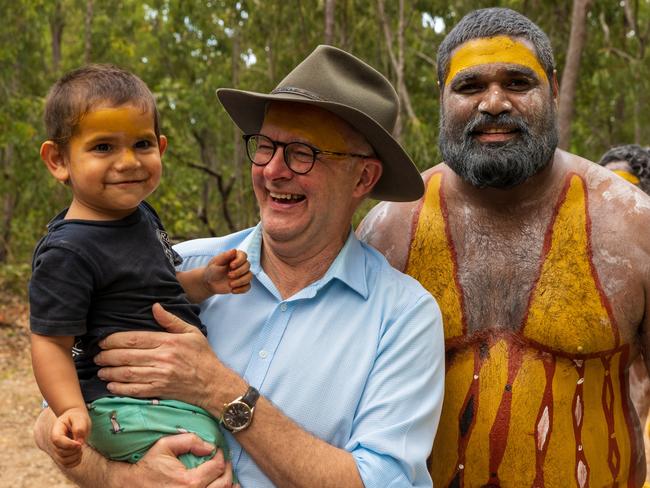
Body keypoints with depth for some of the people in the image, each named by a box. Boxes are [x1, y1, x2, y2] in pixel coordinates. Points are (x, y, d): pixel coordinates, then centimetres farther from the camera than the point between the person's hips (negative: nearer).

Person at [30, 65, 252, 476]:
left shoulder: (141, 215, 8)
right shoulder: (68, 252, -18)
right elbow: (50, 342, -15)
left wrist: (206, 282, 4)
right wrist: (73, 411, -28)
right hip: (132, 409, -9)